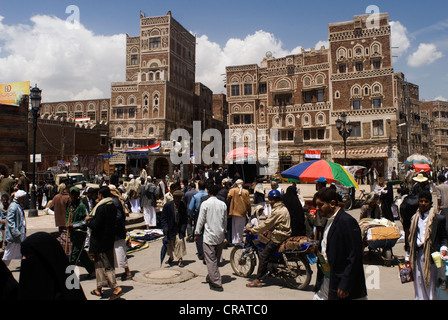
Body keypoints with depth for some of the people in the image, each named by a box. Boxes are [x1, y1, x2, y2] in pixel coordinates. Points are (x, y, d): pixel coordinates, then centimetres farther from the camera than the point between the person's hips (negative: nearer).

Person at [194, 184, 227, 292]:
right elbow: (225, 220, 10)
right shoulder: (223, 204, 2)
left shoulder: (205, 204, -9)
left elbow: (201, 220, -7)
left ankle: (217, 283, -4)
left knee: (211, 260, -2)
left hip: (209, 236, -5)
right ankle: (211, 277, 34)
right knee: (216, 259, 18)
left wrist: (197, 233, 3)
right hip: (220, 236, 5)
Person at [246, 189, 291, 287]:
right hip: (284, 235, 10)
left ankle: (258, 280, -7)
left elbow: (266, 224, -17)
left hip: (278, 238, -10)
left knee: (263, 256, -9)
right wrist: (269, 229, 20)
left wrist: (252, 230, -10)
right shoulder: (283, 208, 12)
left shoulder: (277, 211, -19)